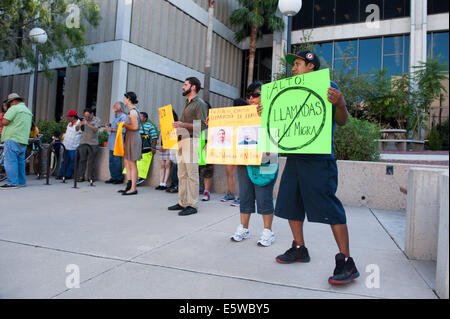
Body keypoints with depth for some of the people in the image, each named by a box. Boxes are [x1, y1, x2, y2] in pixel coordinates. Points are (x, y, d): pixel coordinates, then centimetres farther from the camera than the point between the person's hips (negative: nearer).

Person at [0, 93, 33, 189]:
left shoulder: (14, 108, -6)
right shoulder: (28, 111, 22)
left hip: (12, 139, -9)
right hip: (23, 140, 9)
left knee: (10, 161, -7)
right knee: (20, 161, 13)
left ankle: (12, 183, -9)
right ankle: (21, 181, 18)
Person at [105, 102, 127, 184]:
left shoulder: (123, 117, -8)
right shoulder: (115, 116, 20)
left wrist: (111, 129, -17)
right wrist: (109, 125, 13)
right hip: (112, 143, 9)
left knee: (117, 160, -6)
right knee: (111, 160, 10)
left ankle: (119, 178, 2)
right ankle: (113, 177, 18)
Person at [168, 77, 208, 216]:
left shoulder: (200, 104, -4)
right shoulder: (187, 104, 24)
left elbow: (202, 125, -14)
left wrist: (183, 124, -19)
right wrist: (176, 125, 15)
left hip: (192, 141, -9)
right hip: (182, 141, 9)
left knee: (192, 174, -8)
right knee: (182, 174, 9)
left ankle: (192, 205, -4)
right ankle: (182, 202, 16)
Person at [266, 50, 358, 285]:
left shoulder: (328, 87, 1)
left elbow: (342, 121, -4)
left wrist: (339, 103, -24)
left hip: (319, 159, -8)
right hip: (294, 157, 8)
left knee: (329, 208, -8)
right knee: (291, 203, 10)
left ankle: (346, 261, 2)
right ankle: (299, 249, 24)